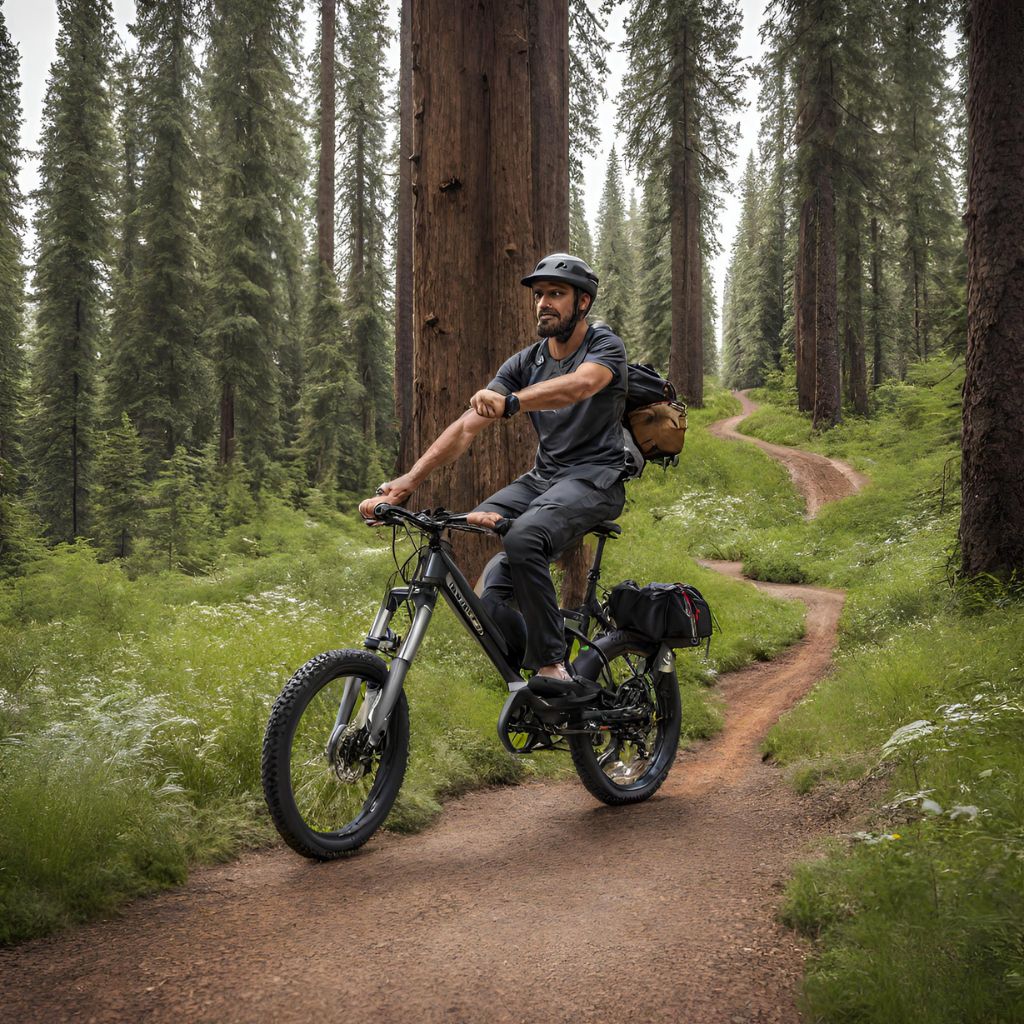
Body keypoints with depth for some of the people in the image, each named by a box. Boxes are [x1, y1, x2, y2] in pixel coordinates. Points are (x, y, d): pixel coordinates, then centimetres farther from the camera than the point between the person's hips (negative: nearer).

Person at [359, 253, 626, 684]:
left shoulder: (605, 345, -6)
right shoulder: (525, 363, 8)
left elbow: (580, 385, -32)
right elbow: (468, 425, -2)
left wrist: (510, 402, -49)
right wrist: (406, 481, -14)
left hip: (596, 477, -6)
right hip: (543, 475, 6)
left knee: (523, 537, -33)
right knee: (473, 530, -20)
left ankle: (551, 665, -23)